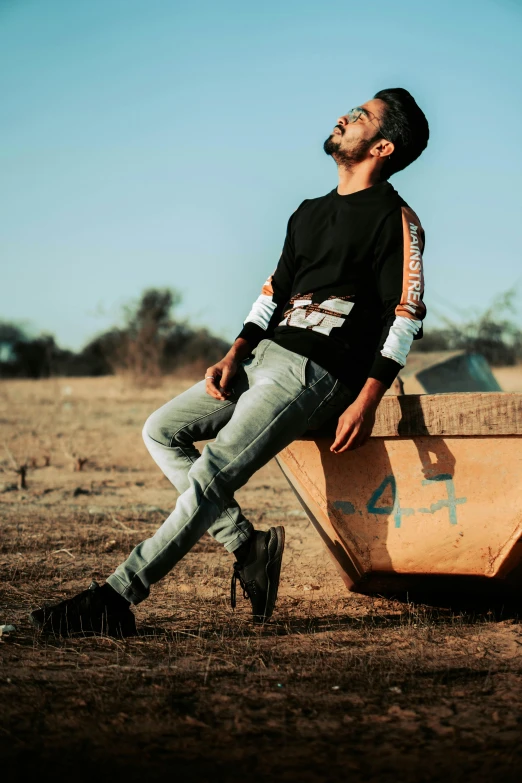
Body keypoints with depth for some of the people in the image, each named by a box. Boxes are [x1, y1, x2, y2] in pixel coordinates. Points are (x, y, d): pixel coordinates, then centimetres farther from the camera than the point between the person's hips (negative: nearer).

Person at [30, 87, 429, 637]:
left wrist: (365, 405, -21)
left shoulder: (396, 219, -3)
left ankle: (116, 598, -20)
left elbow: (405, 315, -10)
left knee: (211, 478, -20)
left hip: (315, 371, -9)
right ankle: (249, 547, -7)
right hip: (264, 355, 9)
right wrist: (233, 357, 6)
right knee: (162, 431, 1)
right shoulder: (309, 214, 23)